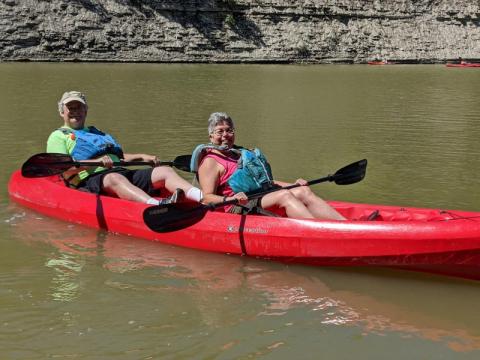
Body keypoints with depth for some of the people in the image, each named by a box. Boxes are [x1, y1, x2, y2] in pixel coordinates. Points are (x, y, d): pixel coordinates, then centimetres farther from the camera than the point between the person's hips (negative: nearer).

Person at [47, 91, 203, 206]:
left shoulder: (96, 132, 36)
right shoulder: (58, 136, 13)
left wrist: (141, 157, 15)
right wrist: (96, 162, -19)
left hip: (122, 172, 7)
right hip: (90, 180, -7)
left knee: (165, 171, -13)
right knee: (114, 178, -41)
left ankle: (204, 198, -39)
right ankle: (159, 205, -67)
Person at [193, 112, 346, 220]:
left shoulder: (241, 154, 28)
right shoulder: (210, 162, 2)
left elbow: (265, 181, 32)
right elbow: (207, 198, -10)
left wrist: (292, 185, 19)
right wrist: (229, 199, -29)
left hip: (263, 197, 8)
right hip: (237, 208, -8)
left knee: (304, 191, -13)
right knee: (284, 195, -28)